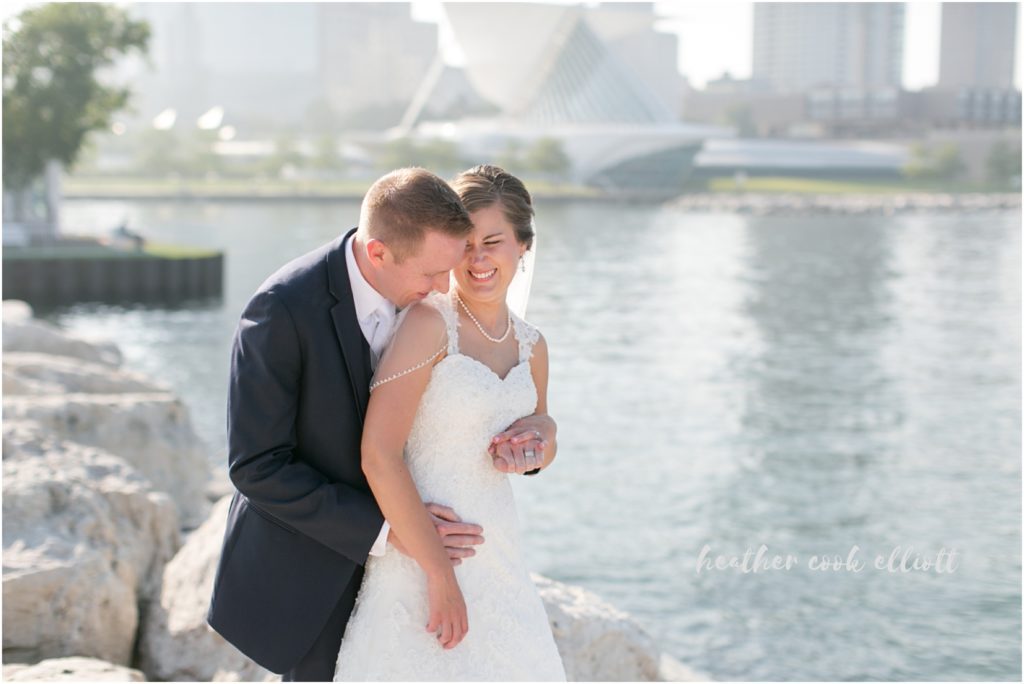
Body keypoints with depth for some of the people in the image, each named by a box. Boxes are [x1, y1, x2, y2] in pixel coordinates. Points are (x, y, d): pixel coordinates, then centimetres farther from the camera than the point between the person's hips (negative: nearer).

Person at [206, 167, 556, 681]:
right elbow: (257, 468, -23)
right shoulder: (282, 311, -26)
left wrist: (532, 428, -16)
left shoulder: (416, 293, -6)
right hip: (303, 562, -6)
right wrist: (384, 529, -25)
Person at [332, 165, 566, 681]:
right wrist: (440, 574, -19)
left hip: (497, 551, 7)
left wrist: (530, 452, -1)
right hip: (420, 547, -6)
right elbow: (378, 456, -21)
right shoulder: (428, 322, -14)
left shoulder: (530, 346, 6)